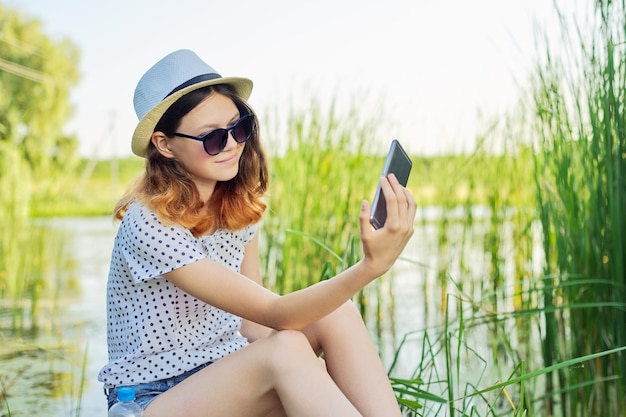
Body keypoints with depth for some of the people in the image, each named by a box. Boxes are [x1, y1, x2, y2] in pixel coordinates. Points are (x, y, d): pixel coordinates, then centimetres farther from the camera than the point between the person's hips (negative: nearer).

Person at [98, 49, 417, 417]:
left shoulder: (239, 205, 0)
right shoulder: (151, 224, -24)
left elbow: (253, 322, 1)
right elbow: (274, 313, -29)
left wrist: (311, 367, -17)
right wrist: (372, 266, -43)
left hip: (227, 379, 7)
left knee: (336, 315, -18)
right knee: (285, 350, -33)